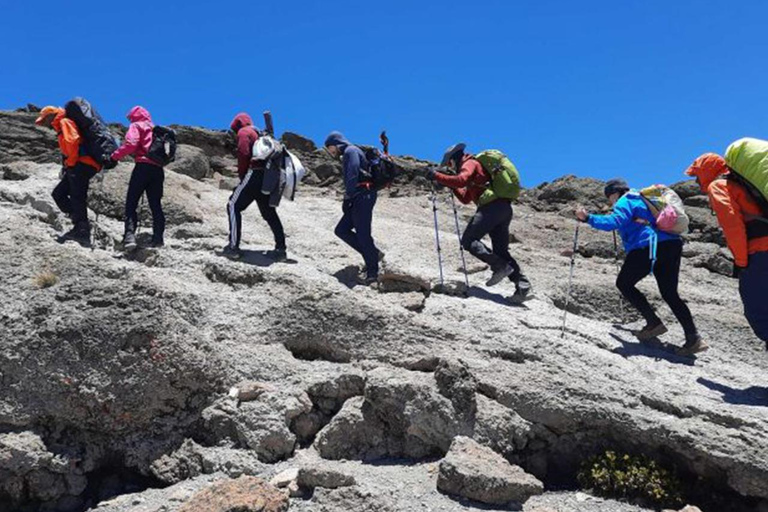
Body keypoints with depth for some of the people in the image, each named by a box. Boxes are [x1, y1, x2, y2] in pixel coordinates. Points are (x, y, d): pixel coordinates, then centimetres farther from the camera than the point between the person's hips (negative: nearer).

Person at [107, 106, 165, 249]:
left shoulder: (136, 126, 6)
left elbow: (131, 144, -11)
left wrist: (115, 156, -4)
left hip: (143, 166, -6)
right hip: (158, 169, 6)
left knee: (131, 202, -6)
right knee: (156, 204, 9)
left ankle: (130, 235, -21)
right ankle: (158, 238, 4)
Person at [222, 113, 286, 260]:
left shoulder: (243, 132, 3)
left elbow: (243, 154, -11)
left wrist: (241, 175, 1)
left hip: (255, 174, -8)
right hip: (269, 177, 8)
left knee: (234, 206, -2)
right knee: (269, 213, 15)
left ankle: (233, 247, -8)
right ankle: (280, 249, 12)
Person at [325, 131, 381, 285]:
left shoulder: (351, 151, -4)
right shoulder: (346, 156, 27)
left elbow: (352, 176, -16)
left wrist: (347, 198, -14)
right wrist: (348, 198, 10)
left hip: (363, 196, -10)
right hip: (359, 198, 10)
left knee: (362, 234, -11)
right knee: (341, 230, 7)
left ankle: (372, 272, -8)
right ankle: (373, 254, 7)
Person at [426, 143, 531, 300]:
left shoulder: (469, 164, 4)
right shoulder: (474, 167, 34)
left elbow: (461, 180, -19)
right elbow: (466, 199, 36)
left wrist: (437, 176, -13)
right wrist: (452, 186, 28)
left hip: (491, 207, -10)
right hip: (505, 208, 10)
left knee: (468, 240, -9)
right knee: (501, 251, 10)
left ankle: (500, 267, -18)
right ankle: (522, 282, -2)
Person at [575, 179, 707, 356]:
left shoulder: (624, 202, 3)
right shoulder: (643, 200, 30)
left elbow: (614, 222, -15)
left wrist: (588, 218, -17)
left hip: (649, 247, -8)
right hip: (672, 245, 8)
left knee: (624, 284, 9)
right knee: (670, 294, 12)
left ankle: (654, 322, 0)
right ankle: (694, 338, 1)